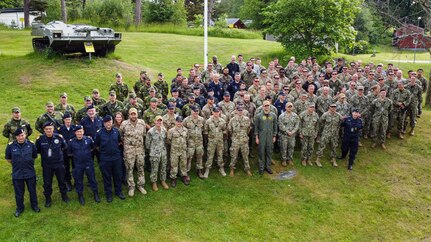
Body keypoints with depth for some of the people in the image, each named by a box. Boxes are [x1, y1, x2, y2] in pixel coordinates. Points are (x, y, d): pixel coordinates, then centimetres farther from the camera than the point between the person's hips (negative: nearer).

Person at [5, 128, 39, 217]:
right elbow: (8, 159, 4)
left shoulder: (31, 144, -11)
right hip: (17, 174, 0)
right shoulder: (10, 146, -13)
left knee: (32, 191, 17)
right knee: (19, 193, 14)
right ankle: (19, 208, 36)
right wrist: (16, 165, 9)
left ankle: (34, 205, 38)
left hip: (30, 173, 0)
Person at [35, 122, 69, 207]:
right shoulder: (40, 139, -12)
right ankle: (47, 199, 30)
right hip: (46, 165, 0)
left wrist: (59, 150, 1)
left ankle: (64, 195, 37)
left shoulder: (59, 137, -11)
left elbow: (65, 146, 6)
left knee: (62, 181, 15)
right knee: (47, 183, 10)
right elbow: (37, 150, 2)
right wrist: (44, 153, -5)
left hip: (59, 164, 1)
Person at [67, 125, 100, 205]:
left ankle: (96, 194, 24)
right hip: (78, 165, 0)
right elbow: (69, 152, 8)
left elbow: (93, 147, 12)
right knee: (78, 180, 10)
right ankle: (80, 196, 27)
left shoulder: (88, 139, -8)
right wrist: (75, 155, 5)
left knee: (92, 179, 9)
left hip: (89, 163, 0)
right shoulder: (71, 142, -8)